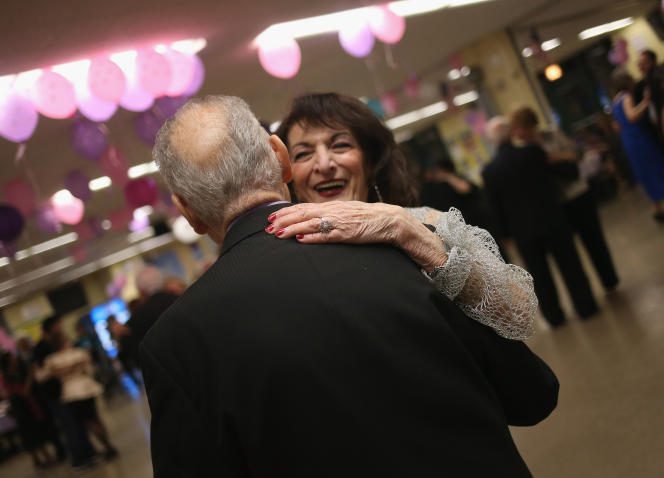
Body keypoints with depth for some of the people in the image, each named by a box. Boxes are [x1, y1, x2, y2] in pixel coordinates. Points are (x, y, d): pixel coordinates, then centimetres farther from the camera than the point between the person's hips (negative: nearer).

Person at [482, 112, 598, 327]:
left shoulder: (489, 171, -8)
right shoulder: (532, 152, -12)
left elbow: (496, 207, -2)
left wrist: (507, 230, 10)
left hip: (522, 230, 1)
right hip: (551, 220, -1)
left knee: (539, 273, 12)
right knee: (569, 264, 12)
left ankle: (554, 315, 20)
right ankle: (585, 306, 21)